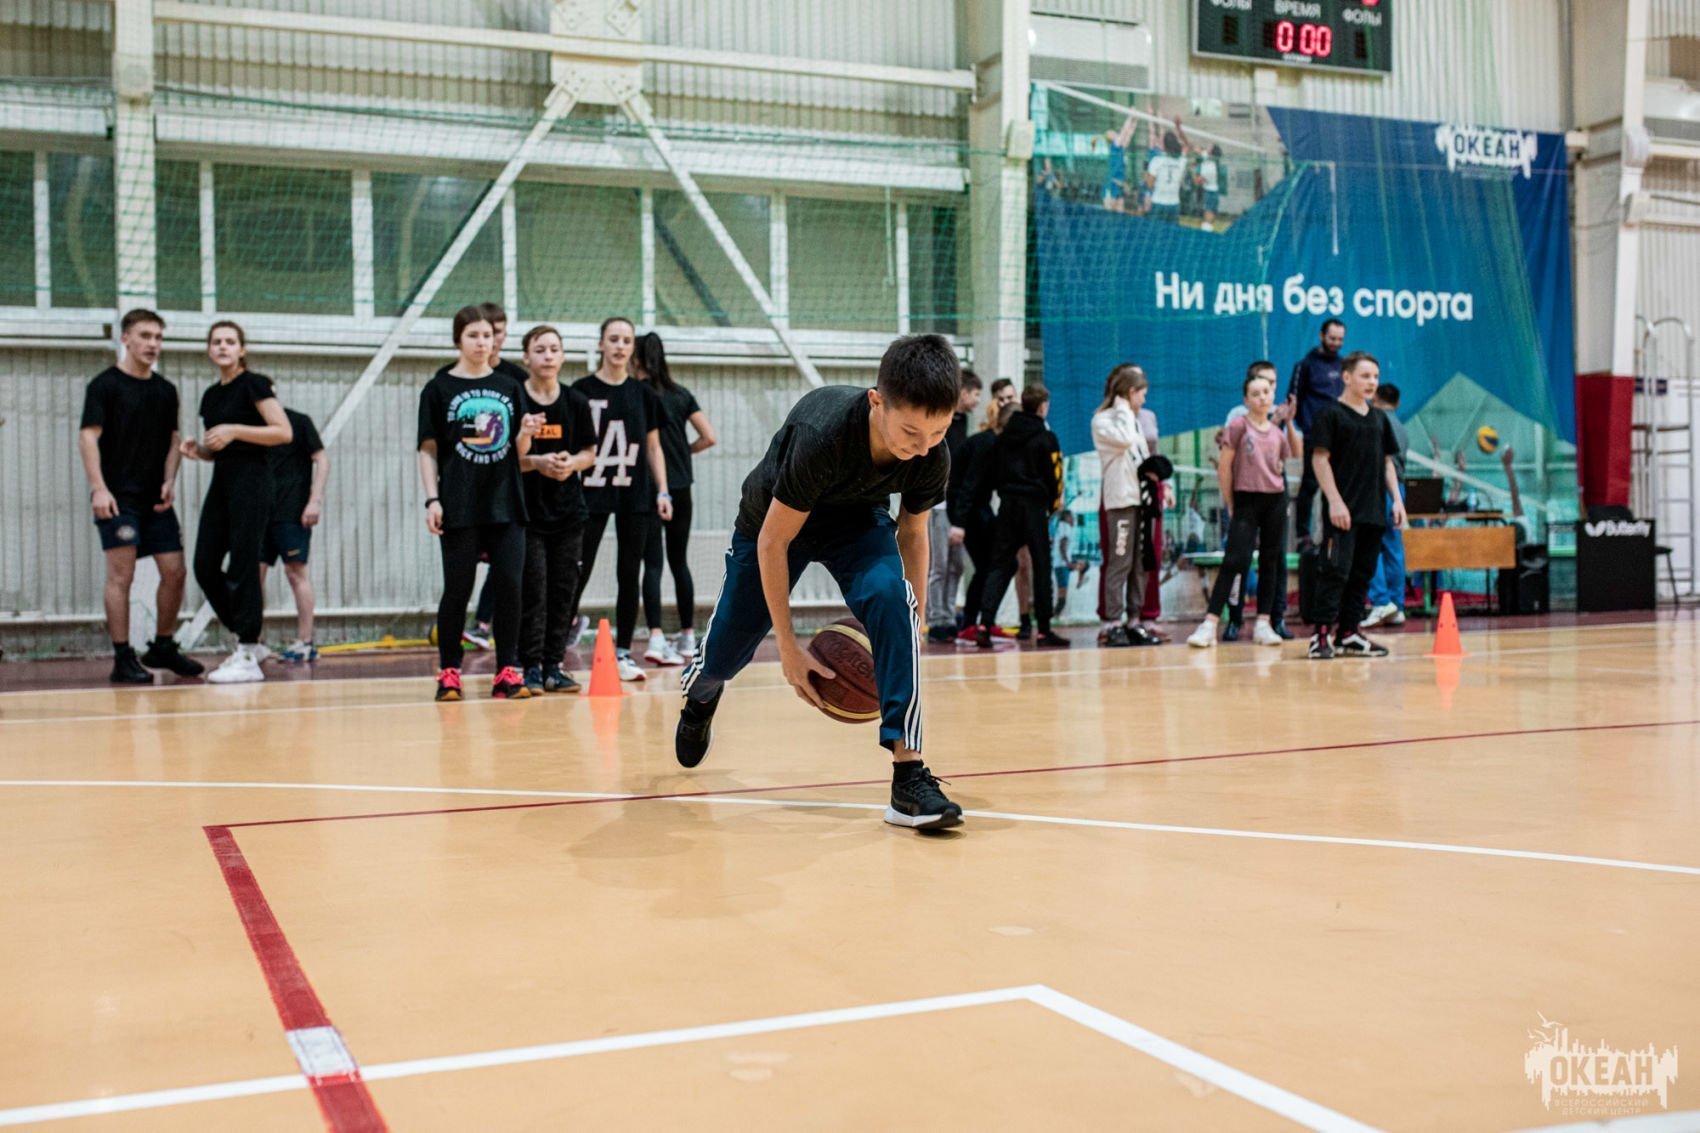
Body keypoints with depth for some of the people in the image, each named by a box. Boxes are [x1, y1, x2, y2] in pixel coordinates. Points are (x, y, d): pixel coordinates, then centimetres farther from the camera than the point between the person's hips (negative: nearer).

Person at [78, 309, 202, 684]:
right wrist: (98, 488, -18)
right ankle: (123, 659, -2)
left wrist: (169, 481, 1)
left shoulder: (165, 389, 14)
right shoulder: (104, 384, -3)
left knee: (175, 572, 4)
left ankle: (162, 648, 19)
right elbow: (88, 437, -9)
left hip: (156, 499, 6)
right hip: (118, 498, -6)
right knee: (121, 574, -7)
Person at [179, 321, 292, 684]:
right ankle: (248, 641, 16)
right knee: (205, 566, 2)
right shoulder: (211, 395, 17)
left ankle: (247, 657, -4)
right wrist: (198, 450, 4)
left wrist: (235, 430, -19)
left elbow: (284, 432, -13)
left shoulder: (254, 385, -5)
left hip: (251, 479, -8)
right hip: (221, 481, 8)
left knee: (242, 566, -9)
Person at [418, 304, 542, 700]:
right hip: (459, 507, -3)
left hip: (506, 504, 3)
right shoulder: (439, 389, 3)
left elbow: (517, 452, 11)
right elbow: (428, 450, 1)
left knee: (509, 585, -1)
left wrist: (526, 434, -11)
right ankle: (448, 672, 10)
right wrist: (432, 499, -8)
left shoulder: (510, 388, 12)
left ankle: (507, 671, 6)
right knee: (458, 589, 0)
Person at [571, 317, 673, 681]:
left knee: (629, 575, 4)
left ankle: (623, 653, 11)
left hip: (635, 496, 3)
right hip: (592, 494, -3)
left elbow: (653, 447, 12)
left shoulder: (643, 394, 8)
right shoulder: (582, 390, -1)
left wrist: (662, 491, 5)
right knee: (579, 573, -2)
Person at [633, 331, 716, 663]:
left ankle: (656, 637, -19)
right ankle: (688, 637, 22)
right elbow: (708, 438, 3)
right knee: (679, 562, 15)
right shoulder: (682, 395, 7)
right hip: (680, 488, 4)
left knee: (652, 564, -4)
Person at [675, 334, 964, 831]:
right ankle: (700, 697, 53)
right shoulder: (822, 434, -42)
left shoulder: (933, 458, -28)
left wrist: (913, 619, -9)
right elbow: (772, 542, -30)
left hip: (858, 520, 2)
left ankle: (909, 773, -28)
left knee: (890, 598, -31)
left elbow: (912, 532, -6)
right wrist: (789, 647, -26)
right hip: (776, 519, -2)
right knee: (724, 654, 11)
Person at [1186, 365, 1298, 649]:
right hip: (1246, 500, -5)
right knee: (1234, 562, -13)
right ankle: (1209, 624, -13)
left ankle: (1264, 624, 13)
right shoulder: (1238, 425, -5)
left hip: (1275, 500, 5)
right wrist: (1230, 505, -5)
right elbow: (1224, 467, -6)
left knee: (1270, 562, 7)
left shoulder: (1278, 431, 8)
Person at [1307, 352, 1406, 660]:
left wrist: (1397, 499, 10)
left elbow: (1387, 462, 20)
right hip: (1344, 510, -7)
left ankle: (1349, 635, 15)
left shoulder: (1379, 418, 16)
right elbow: (1320, 459, -9)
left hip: (1374, 511, 7)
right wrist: (1335, 501, -16)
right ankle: (1321, 635, -9)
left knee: (1362, 574, 9)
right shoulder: (1331, 415, -4)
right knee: (1335, 571, -11)